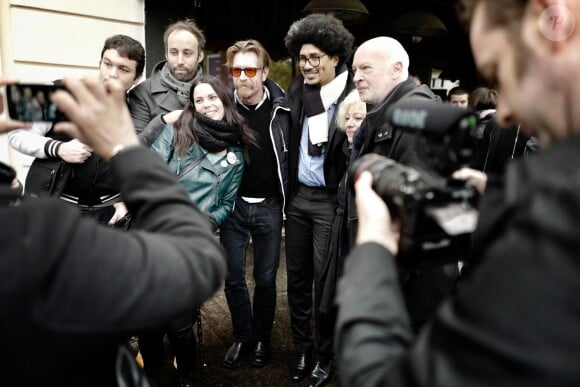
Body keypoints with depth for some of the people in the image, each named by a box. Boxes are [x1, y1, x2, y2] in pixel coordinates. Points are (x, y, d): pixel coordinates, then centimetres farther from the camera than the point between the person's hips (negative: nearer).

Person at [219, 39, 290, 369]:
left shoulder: (281, 106, -7)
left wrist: (288, 199, -3)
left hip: (269, 207, -1)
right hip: (233, 205, 1)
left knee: (265, 279, 11)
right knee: (233, 277, 9)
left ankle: (263, 338, 32)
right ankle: (243, 337, 31)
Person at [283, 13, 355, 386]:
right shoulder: (298, 90, 7)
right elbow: (290, 141, 9)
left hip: (330, 201, -5)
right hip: (298, 197, 6)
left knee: (325, 281, 7)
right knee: (297, 278, 15)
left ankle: (324, 354, 30)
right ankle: (303, 347, 35)